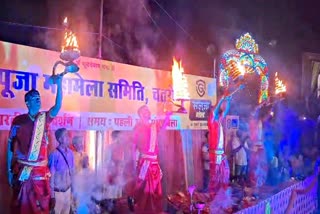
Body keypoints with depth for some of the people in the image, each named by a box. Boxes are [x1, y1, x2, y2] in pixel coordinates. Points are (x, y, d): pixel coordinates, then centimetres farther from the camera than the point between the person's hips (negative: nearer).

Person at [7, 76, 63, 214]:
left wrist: (59, 84, -25)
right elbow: (10, 146, 3)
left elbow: (58, 106, -14)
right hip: (22, 170, -1)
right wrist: (9, 170, 1)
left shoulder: (45, 118, 4)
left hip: (41, 171, 2)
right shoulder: (18, 121, -1)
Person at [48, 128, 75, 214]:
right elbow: (51, 175, -12)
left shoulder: (70, 153, 0)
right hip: (58, 192, -5)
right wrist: (52, 195, -10)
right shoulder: (54, 154, -17)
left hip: (68, 190, 5)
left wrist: (72, 188, 11)